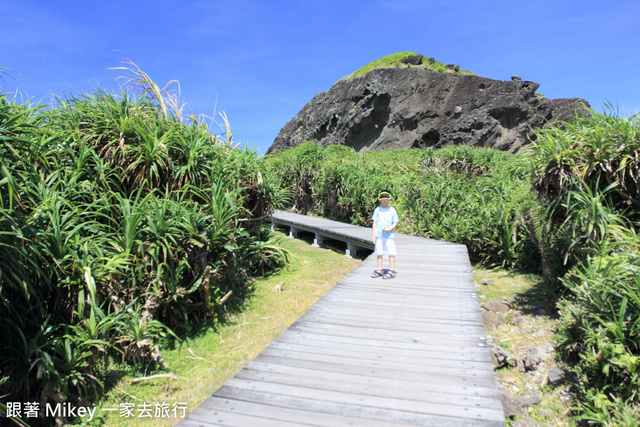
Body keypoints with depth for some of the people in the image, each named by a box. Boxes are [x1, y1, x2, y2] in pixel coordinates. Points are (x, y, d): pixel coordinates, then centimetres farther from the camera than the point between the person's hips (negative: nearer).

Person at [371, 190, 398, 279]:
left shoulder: (392, 210, 3)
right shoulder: (377, 210, 9)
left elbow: (395, 223, 2)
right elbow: (375, 222, 10)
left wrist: (389, 229, -16)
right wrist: (374, 235, 4)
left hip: (389, 235, -3)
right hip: (379, 235, 3)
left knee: (391, 253, -3)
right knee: (379, 253, 9)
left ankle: (392, 271, 3)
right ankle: (379, 270, 19)